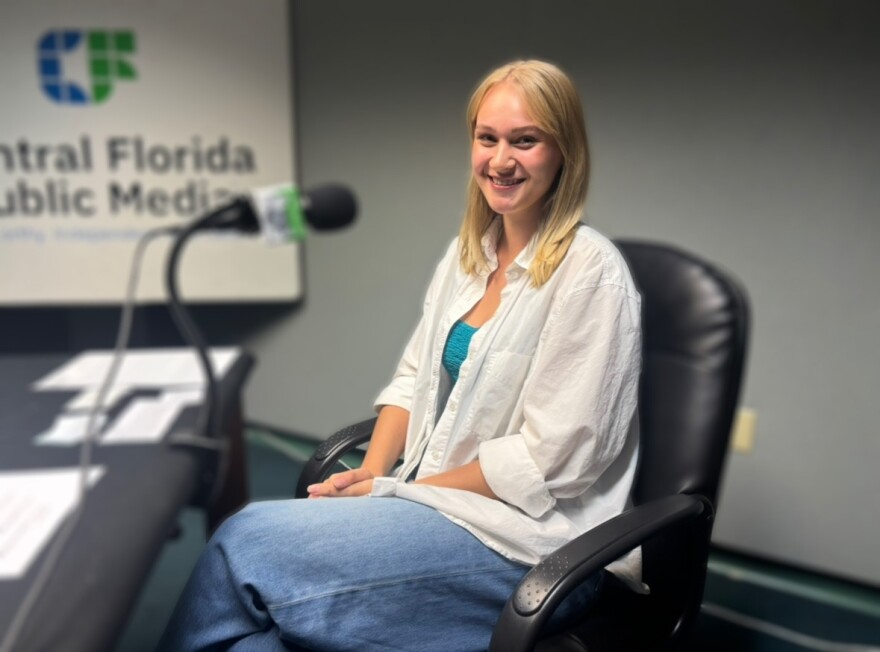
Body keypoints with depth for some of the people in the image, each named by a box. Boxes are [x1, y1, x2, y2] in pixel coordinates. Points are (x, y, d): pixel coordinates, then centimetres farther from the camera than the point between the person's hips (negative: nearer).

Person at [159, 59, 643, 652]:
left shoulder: (589, 274, -14)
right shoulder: (467, 253, 9)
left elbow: (548, 460, -16)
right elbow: (415, 376, 11)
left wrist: (401, 490, -12)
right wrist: (373, 471, -6)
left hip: (529, 538, -6)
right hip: (435, 497, 6)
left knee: (249, 543, -16)